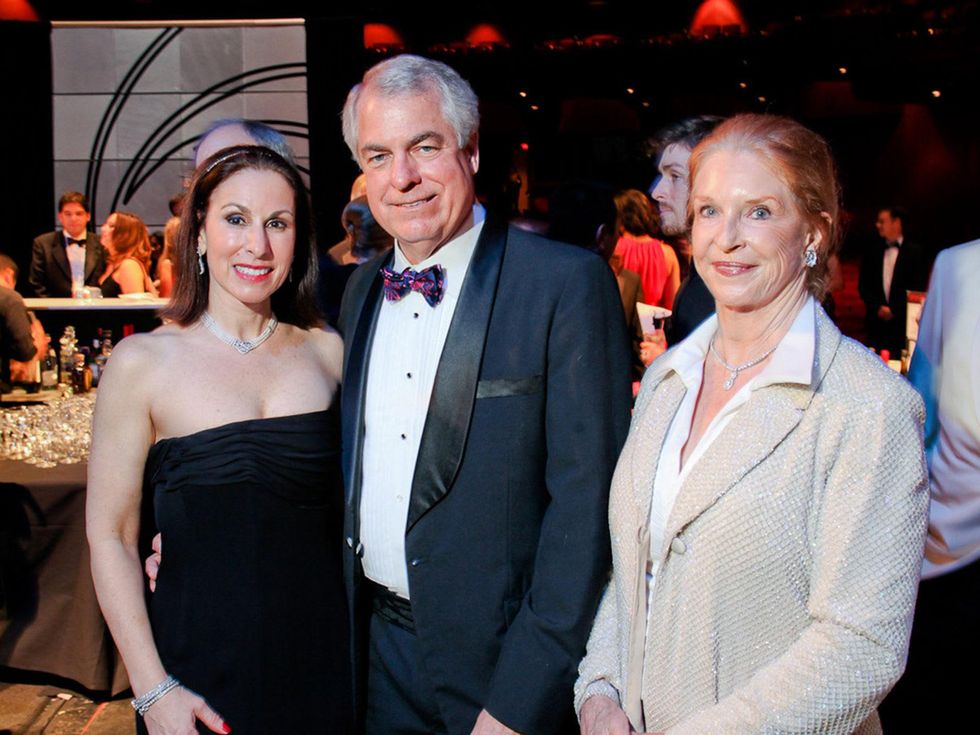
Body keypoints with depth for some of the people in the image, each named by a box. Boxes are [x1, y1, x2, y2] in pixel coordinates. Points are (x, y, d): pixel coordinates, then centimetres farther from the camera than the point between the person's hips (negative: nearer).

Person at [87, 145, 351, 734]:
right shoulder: (143, 362, -7)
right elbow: (111, 536, -6)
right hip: (204, 659, -2)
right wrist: (153, 688, -10)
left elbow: (354, 500, 9)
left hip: (324, 659, 3)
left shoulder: (327, 350, 1)